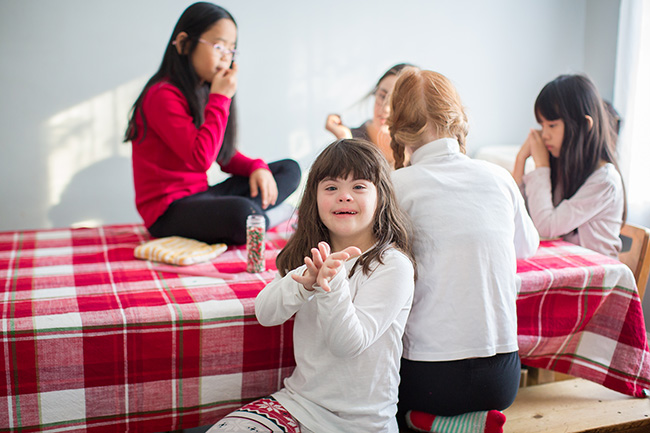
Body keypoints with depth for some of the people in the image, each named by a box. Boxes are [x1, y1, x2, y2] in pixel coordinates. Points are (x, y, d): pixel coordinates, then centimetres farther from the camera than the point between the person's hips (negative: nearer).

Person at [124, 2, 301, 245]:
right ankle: (258, 214, -6)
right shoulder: (163, 96, -16)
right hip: (168, 211, -9)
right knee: (241, 213, -39)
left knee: (289, 169, 7)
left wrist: (256, 168, -5)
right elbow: (201, 159, -25)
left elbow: (226, 155, 17)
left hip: (200, 196, 10)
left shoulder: (204, 93, 12)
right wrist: (220, 98, -18)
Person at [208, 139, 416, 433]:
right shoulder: (311, 254, 4)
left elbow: (349, 343, -20)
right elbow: (265, 314, -9)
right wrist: (305, 281, -28)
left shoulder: (393, 265, -14)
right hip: (299, 400, 5)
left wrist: (332, 283, -36)